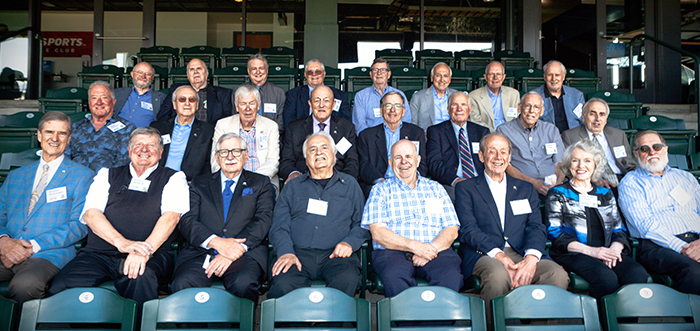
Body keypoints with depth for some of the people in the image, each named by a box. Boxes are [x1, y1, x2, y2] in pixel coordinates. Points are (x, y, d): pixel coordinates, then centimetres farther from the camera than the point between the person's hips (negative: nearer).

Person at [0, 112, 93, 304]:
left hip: (47, 255, -4)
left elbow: (79, 225, -1)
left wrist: (33, 245, -11)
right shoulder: (16, 176, 24)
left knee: (24, 285, -36)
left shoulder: (82, 176, 9)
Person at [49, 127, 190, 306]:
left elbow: (171, 216, -4)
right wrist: (121, 242, -15)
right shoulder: (107, 175, 21)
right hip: (99, 253, 3)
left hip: (152, 255, -2)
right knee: (60, 287, -26)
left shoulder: (174, 178, 14)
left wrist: (144, 251, -23)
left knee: (141, 278, -38)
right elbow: (91, 213, 5)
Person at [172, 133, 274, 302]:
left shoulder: (260, 183, 18)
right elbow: (187, 221, 7)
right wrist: (216, 242, -12)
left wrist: (237, 249, -13)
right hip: (201, 252, 1)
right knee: (182, 284, -30)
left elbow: (263, 220, 3)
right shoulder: (199, 183, 21)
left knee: (243, 284, -34)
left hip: (245, 252, -1)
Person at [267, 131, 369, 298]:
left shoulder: (350, 184, 21)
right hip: (298, 252, 0)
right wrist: (286, 252, -10)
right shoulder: (293, 186, 21)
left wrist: (349, 242, -6)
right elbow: (279, 225, 11)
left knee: (348, 279, -34)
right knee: (283, 285, -32)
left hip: (335, 255, 0)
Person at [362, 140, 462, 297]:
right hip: (392, 252, -1)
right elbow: (377, 232, -1)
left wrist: (432, 249, -10)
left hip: (436, 251, 2)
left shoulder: (436, 189, 20)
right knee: (394, 277, -36)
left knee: (451, 276, -31)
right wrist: (414, 246, -14)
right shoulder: (380, 190, 13)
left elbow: (452, 230, 11)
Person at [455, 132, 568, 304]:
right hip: (484, 255, -3)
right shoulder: (466, 188, 13)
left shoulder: (526, 189, 23)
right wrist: (498, 255, -17)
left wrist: (531, 258, -13)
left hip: (523, 253, 3)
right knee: (498, 275, -37)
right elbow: (467, 229, -1)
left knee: (558, 275, -27)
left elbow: (537, 227, 9)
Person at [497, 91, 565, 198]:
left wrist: (558, 181, -10)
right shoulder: (503, 130, 6)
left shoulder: (551, 130, 20)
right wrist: (532, 182, -16)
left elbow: (559, 163, 14)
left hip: (554, 186, 3)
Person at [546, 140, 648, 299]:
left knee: (638, 274, -29)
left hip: (607, 252, 4)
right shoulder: (558, 193, 12)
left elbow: (619, 229, 20)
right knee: (606, 278, -34)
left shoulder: (606, 194, 25)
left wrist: (615, 248, -5)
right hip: (573, 254, -3)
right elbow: (554, 232, 0)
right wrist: (589, 250, -12)